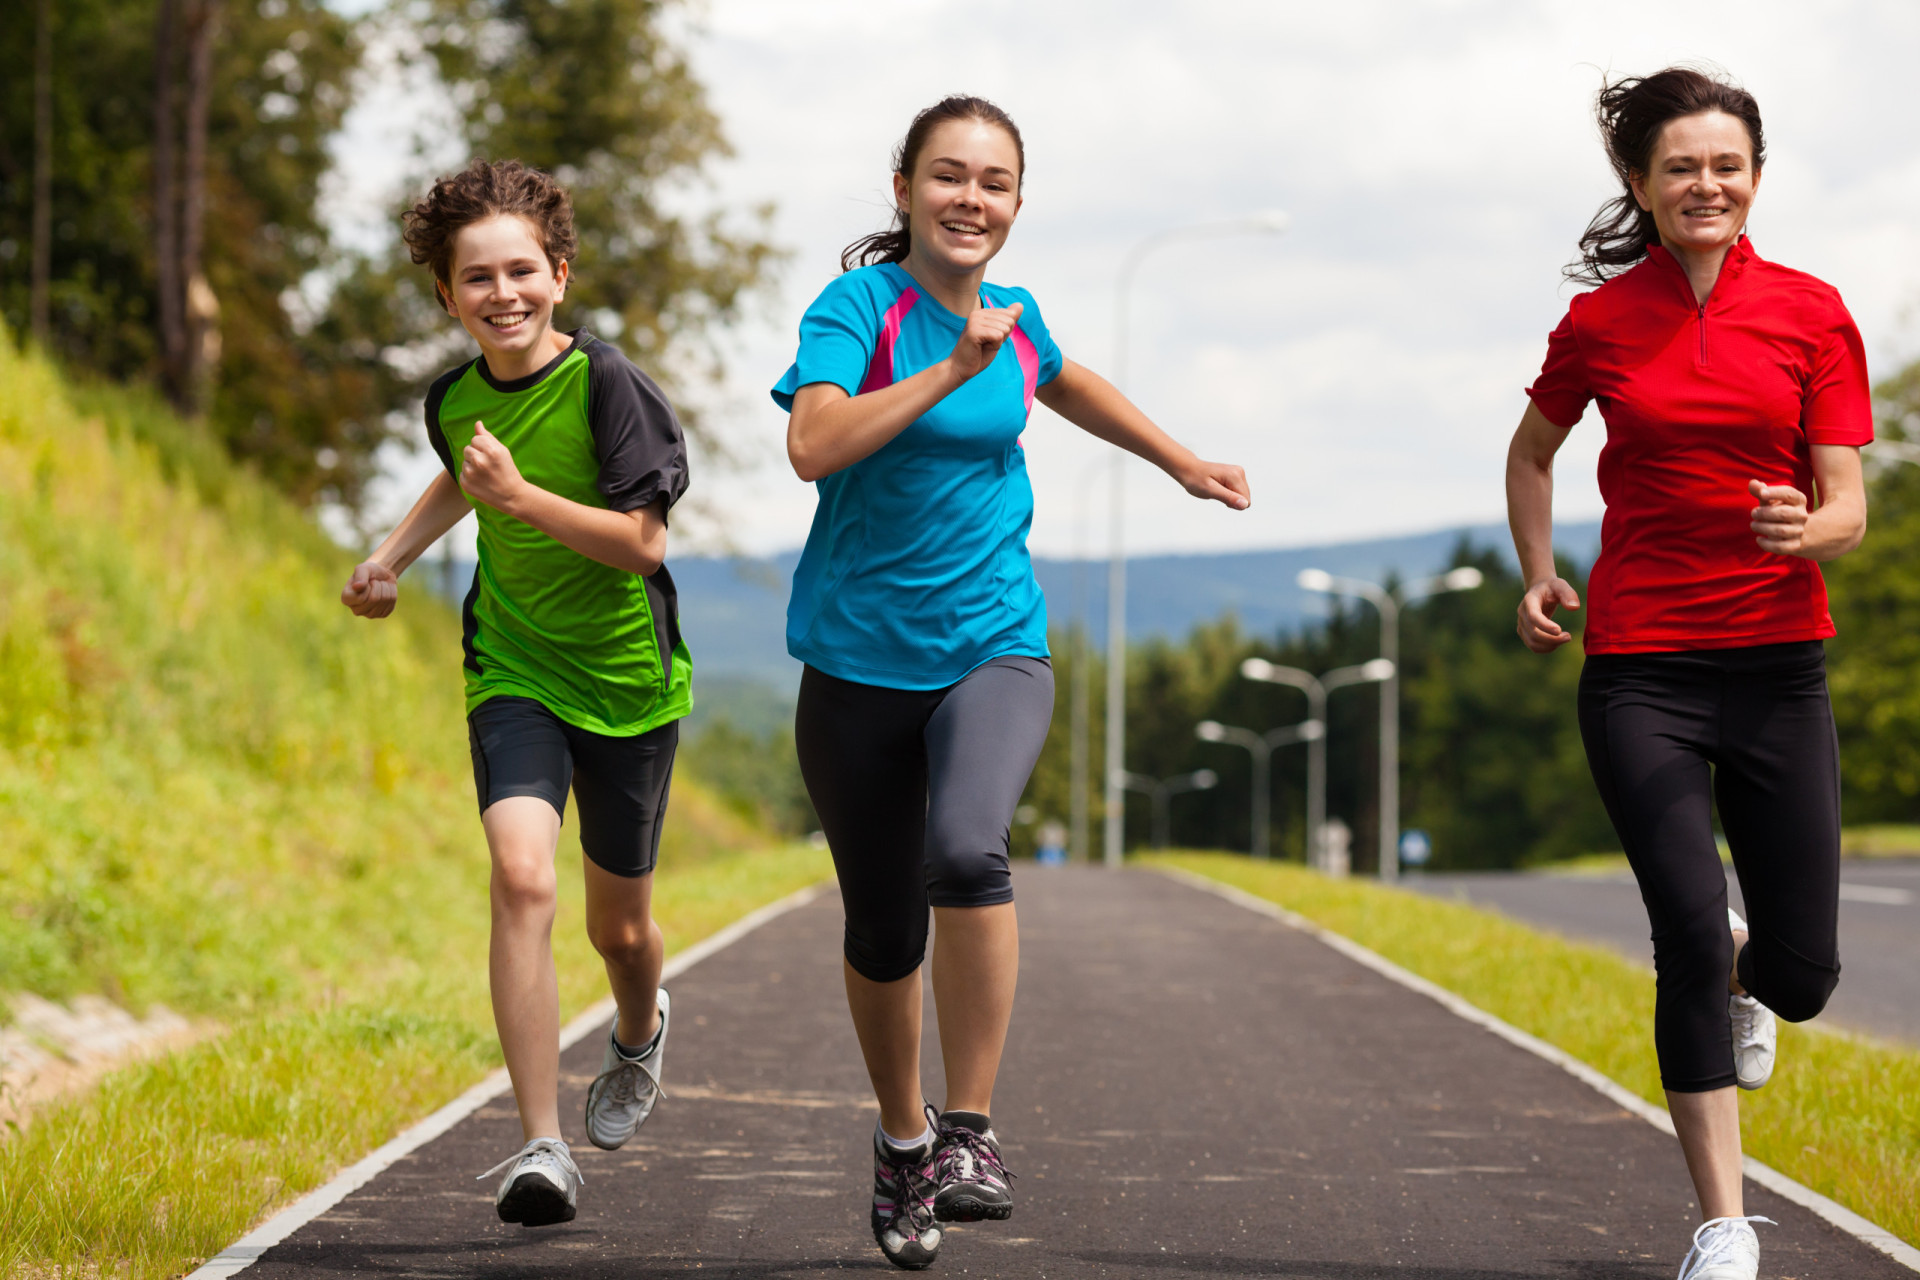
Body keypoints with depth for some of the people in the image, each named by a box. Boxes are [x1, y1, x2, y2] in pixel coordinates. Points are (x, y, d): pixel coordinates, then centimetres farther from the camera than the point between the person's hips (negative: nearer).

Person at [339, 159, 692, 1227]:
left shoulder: (606, 382, -17)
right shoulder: (455, 399, -1)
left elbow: (644, 542, -21)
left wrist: (522, 497, -29)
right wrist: (392, 559, 16)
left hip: (629, 677, -2)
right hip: (514, 670, 2)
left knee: (619, 925, 12)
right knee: (522, 877, -22)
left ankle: (641, 1030, 51)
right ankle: (543, 1149, -21)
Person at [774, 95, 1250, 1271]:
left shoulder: (1012, 316, 5)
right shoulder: (860, 303, -10)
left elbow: (1060, 382, 30)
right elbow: (815, 444, -27)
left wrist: (1180, 460, 36)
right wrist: (952, 370, -28)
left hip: (994, 648, 2)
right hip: (861, 658, -2)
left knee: (968, 850, -28)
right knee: (883, 930, 8)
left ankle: (973, 1129, -19)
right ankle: (904, 1139, 34)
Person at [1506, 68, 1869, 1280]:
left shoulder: (1810, 312, 0)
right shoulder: (1601, 322, 2)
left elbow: (1848, 508, -3)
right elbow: (1532, 453, 22)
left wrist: (1801, 530, -24)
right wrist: (1539, 578, 12)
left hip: (1778, 665, 1)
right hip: (1640, 668, -1)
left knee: (1802, 972, 3)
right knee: (1690, 931, -14)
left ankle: (1741, 978, 43)